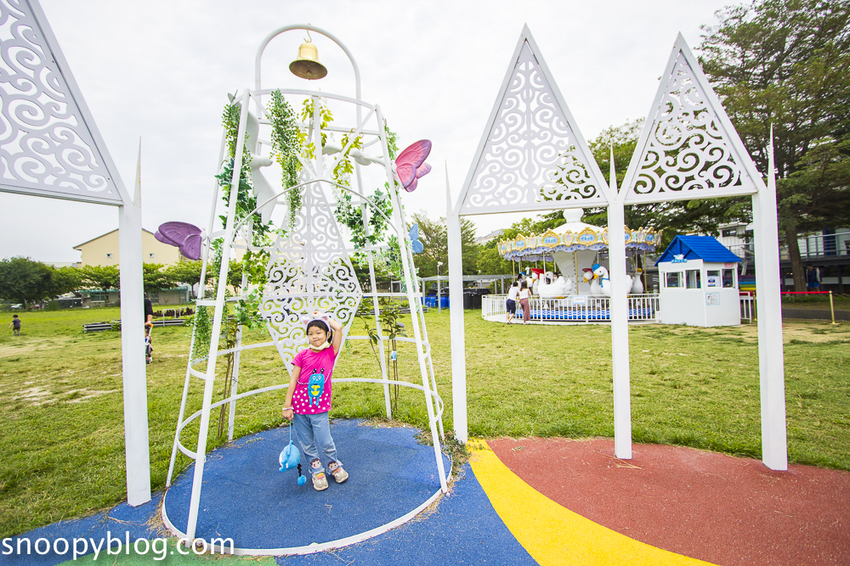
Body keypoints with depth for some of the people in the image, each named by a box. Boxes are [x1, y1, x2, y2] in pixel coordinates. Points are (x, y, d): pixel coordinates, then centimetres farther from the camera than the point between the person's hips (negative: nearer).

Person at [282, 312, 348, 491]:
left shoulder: (331, 353, -4)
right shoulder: (302, 355, -3)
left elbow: (338, 328, -13)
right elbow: (293, 380, -2)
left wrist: (324, 316, 0)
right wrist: (287, 406, -4)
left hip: (320, 408, -1)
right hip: (299, 406, 1)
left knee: (325, 442, 0)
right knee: (306, 444, 11)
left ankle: (335, 465, 28)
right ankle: (316, 472, 33)